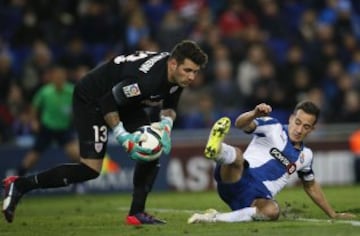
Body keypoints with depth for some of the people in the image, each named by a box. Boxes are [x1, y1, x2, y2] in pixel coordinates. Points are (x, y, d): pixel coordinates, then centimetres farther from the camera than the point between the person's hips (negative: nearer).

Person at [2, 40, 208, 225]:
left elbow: (169, 106, 6)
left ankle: (137, 213, 1)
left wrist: (166, 123, -16)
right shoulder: (145, 79, -38)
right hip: (92, 100, -9)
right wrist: (123, 137, -28)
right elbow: (108, 102, -28)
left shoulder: (180, 75, -12)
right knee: (91, 169, -13)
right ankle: (19, 186, -5)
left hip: (124, 100, 9)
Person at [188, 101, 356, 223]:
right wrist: (254, 114, -36)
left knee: (272, 211, -36)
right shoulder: (272, 127, 5)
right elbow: (241, 124, -13)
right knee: (237, 155, -37)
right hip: (237, 181, -3)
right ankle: (217, 150, -73)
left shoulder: (305, 156, 22)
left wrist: (333, 215, 40)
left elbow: (311, 186, 38)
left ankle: (215, 218, -34)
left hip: (259, 199, 3)